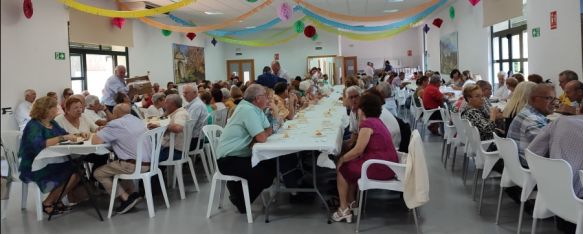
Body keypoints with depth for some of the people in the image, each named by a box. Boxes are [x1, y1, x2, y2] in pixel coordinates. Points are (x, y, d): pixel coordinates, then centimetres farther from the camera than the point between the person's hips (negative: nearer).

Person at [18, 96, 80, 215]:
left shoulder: (52, 123, 10)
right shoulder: (34, 126, -16)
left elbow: (65, 134, 15)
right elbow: (38, 145, -33)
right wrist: (62, 137, -34)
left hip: (50, 163, 8)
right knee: (71, 173, -21)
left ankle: (56, 200, 5)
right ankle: (47, 204, -3)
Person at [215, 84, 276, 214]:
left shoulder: (256, 109, 9)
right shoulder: (248, 110, -21)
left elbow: (269, 131, 7)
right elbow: (262, 138, -25)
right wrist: (264, 133, -2)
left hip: (241, 154, 10)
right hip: (229, 160, -10)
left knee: (272, 165, 5)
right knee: (265, 176, -20)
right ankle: (239, 199, 6)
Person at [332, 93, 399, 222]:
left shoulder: (367, 123, -14)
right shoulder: (376, 121, 16)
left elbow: (358, 150, -17)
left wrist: (341, 159, -5)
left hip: (380, 168, -10)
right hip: (388, 165, 10)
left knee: (342, 168, 6)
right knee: (351, 165, 24)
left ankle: (344, 209, 12)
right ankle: (351, 202, 25)